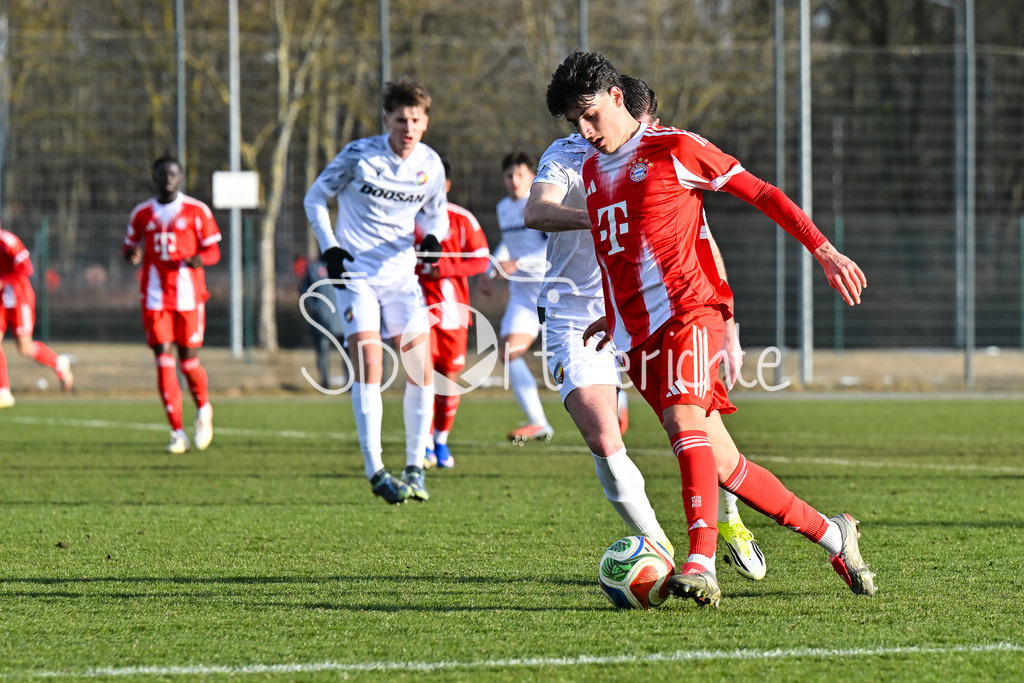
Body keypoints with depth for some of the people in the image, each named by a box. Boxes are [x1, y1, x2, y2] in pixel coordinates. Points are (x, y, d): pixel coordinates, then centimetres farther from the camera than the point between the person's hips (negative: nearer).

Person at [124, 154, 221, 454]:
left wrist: (199, 259, -18)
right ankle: (178, 433, -3)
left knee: (189, 359, 0)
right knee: (164, 361, -7)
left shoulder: (196, 211, 2)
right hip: (155, 298, 2)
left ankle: (203, 409, 32)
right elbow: (130, 247, 19)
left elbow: (213, 251, 4)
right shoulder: (142, 213, 9)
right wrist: (132, 255, -6)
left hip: (188, 294, -2)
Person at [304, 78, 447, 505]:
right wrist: (330, 248, -11)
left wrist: (433, 236, -5)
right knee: (368, 367, -15)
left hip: (401, 274, 4)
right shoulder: (359, 155, -10)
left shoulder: (430, 165, 1)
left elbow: (436, 211, 18)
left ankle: (415, 466, 10)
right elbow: (315, 198, 0)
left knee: (421, 369, -3)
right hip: (356, 273, -4)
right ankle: (375, 472, -14)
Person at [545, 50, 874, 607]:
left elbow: (760, 193, -2)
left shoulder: (674, 149, -3)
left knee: (683, 419, -31)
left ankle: (702, 564, -42)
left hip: (689, 310, -7)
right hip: (637, 334, 7)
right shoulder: (592, 171, 18)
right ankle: (831, 534, 16)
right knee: (721, 467, 3)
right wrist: (614, 317, 34)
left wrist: (824, 251, -8)